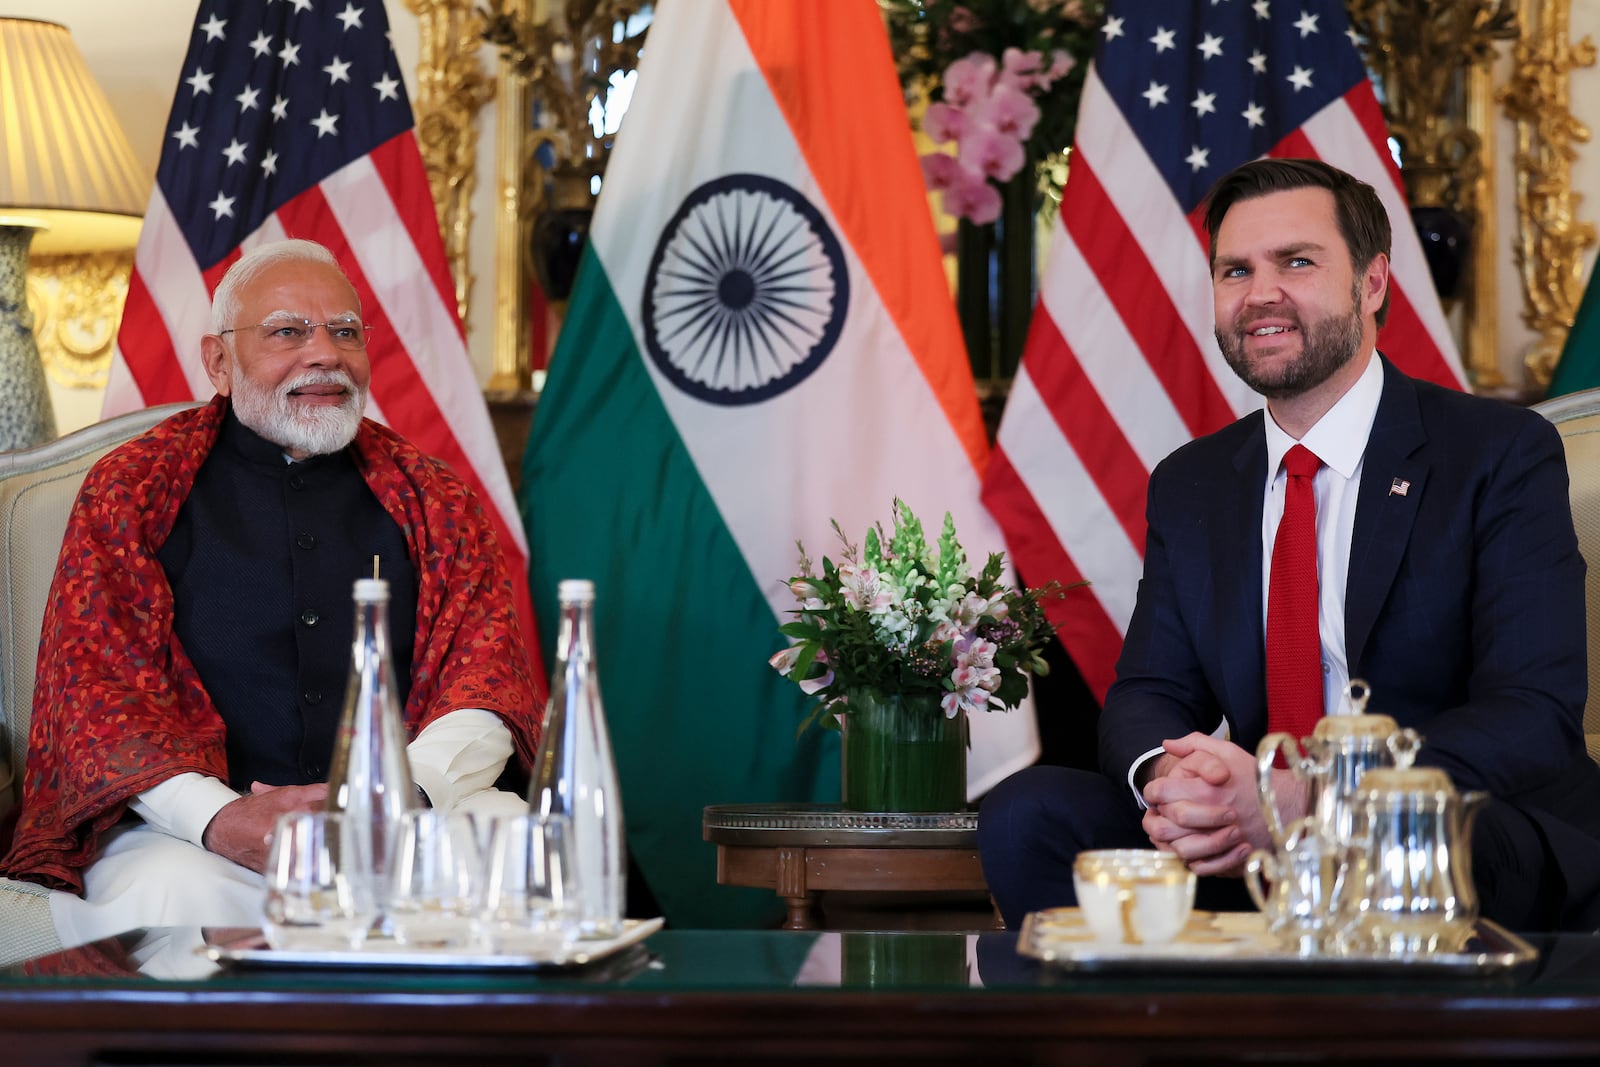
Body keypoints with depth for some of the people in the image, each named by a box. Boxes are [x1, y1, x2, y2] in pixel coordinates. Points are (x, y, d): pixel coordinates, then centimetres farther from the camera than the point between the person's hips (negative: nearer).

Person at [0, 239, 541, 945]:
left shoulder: (429, 500, 17)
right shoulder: (129, 490, 11)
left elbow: (487, 670, 7)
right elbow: (94, 681, 0)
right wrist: (220, 818, -19)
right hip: (188, 826, -2)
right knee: (163, 896, -37)